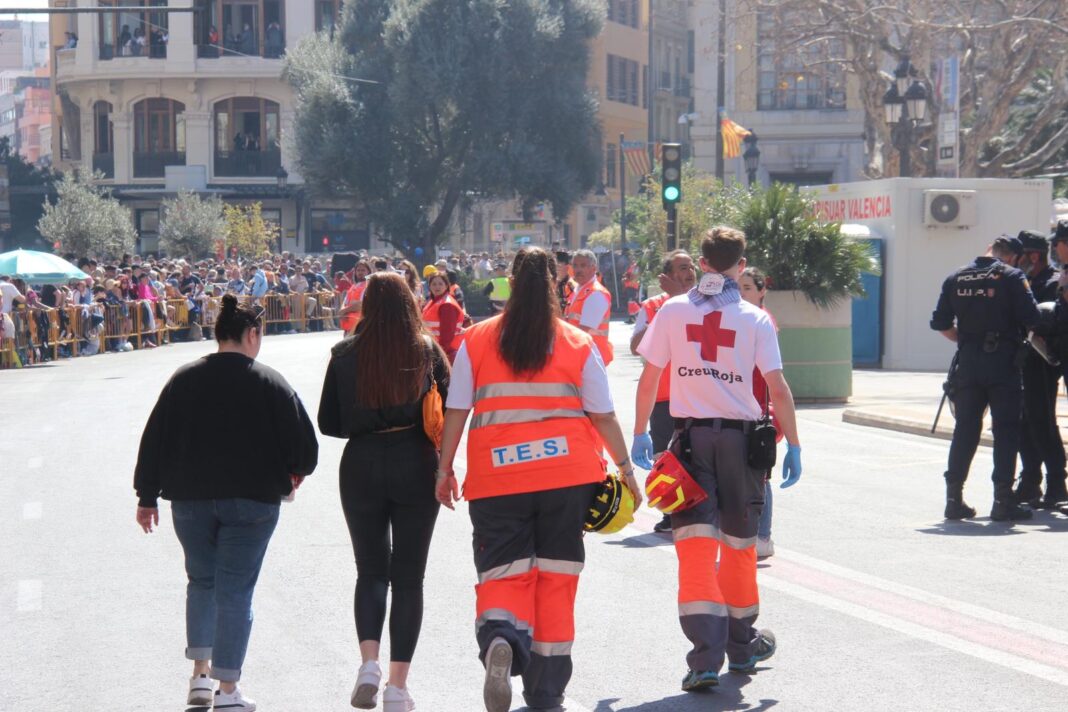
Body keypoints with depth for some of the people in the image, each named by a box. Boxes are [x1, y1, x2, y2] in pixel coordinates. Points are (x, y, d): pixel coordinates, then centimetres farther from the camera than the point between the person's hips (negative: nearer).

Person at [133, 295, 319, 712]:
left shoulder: (184, 380, 2)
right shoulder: (271, 384, -5)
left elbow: (154, 441, 4)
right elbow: (305, 446, -4)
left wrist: (147, 496, 11)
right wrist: (297, 471, 19)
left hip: (190, 499, 3)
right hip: (251, 501, -3)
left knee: (202, 582, 20)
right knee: (235, 589, 1)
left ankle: (200, 674, 16)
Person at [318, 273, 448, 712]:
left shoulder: (346, 355, -5)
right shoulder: (427, 351, -4)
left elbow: (328, 423, 0)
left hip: (361, 467, 0)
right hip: (417, 467, 0)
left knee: (371, 570, 14)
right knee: (408, 576, 8)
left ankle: (369, 663, -7)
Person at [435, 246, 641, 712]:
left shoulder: (476, 340, 2)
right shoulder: (578, 344, 2)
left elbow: (456, 412, 2)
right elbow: (604, 417, 4)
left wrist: (445, 469, 13)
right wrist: (626, 469, 15)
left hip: (496, 477, 0)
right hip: (567, 475, 1)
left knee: (502, 574, 4)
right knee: (556, 577, 10)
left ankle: (499, 639, -28)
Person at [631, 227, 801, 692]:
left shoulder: (673, 312, 2)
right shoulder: (754, 319, -2)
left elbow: (649, 379, 3)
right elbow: (778, 388, -5)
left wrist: (640, 433, 13)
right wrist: (793, 445, 2)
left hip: (691, 436, 0)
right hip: (740, 436, 0)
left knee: (695, 546, -4)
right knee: (739, 546, 16)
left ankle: (706, 657, -16)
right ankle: (741, 647, 30)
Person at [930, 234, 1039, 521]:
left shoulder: (956, 278, 6)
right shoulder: (1011, 276, -7)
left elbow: (940, 323, 6)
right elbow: (1030, 318, -13)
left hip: (968, 361, 4)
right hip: (1003, 361, -4)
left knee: (965, 430, 10)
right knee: (1006, 430, 1)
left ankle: (954, 498, 10)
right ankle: (1003, 500, -2)